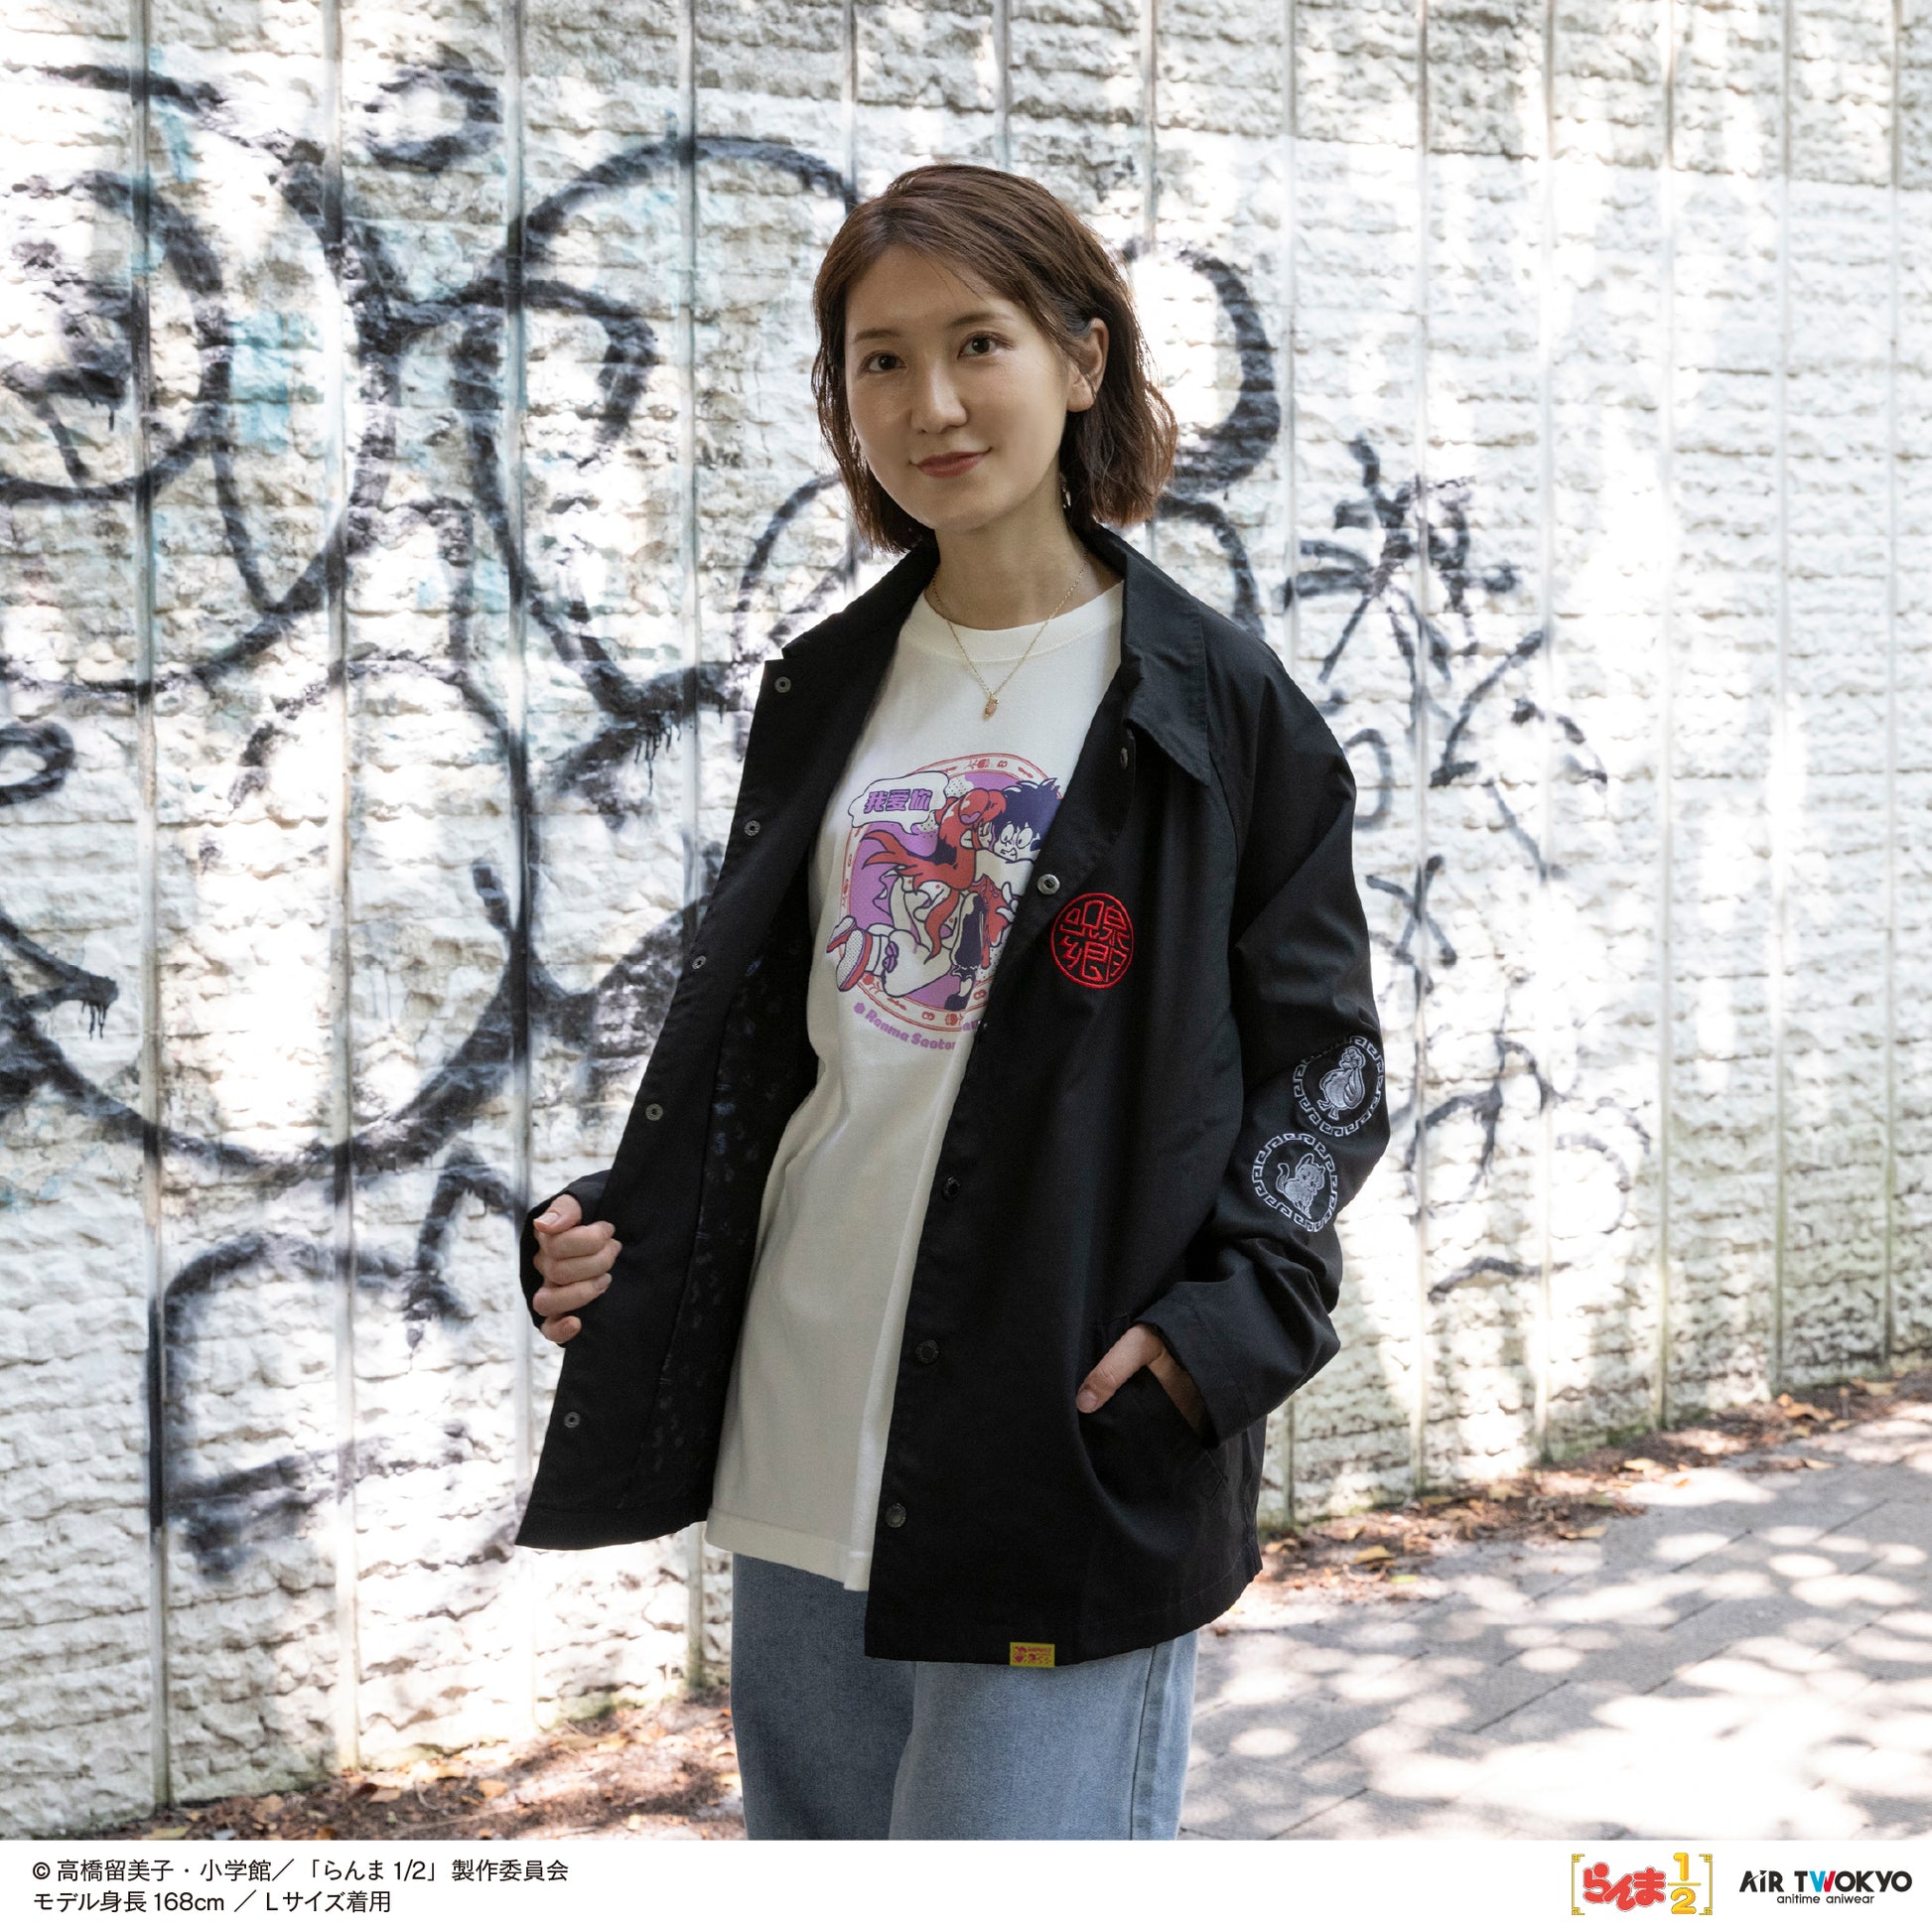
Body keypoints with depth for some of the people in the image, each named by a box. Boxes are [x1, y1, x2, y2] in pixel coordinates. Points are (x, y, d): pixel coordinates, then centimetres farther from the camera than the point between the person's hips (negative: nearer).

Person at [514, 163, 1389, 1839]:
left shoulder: (1217, 708, -4)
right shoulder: (825, 696, 11)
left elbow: (1322, 1064, -1)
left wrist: (1227, 1317, -16)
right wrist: (621, 1229, 3)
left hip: (1072, 1454, -5)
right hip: (803, 1444, 5)